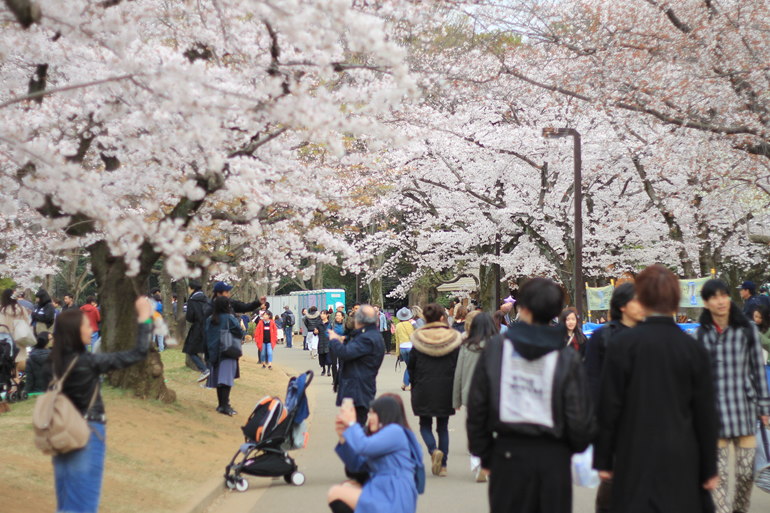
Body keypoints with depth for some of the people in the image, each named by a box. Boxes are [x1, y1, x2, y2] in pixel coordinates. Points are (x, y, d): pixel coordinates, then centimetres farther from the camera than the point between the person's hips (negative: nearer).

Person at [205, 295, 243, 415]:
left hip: (214, 352, 5)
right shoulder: (230, 318, -9)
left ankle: (221, 404, 16)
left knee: (218, 377, 12)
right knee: (227, 378, -9)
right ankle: (225, 406, -17)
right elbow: (239, 334, -9)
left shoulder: (210, 320, 5)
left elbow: (207, 337, 10)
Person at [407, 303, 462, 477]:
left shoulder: (418, 339, -4)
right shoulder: (453, 339, -4)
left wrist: (414, 386, 11)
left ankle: (434, 450, -15)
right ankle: (442, 465, 10)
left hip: (423, 390, -1)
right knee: (443, 427, 11)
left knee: (425, 425, 12)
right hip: (445, 391, 1)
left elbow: (411, 367, -1)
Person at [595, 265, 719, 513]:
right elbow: (706, 414, 4)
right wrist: (709, 469, 11)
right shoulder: (694, 349, 1)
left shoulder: (622, 344, -5)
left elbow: (609, 405, -4)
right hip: (681, 461, 2)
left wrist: (603, 459, 4)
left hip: (635, 458, -1)